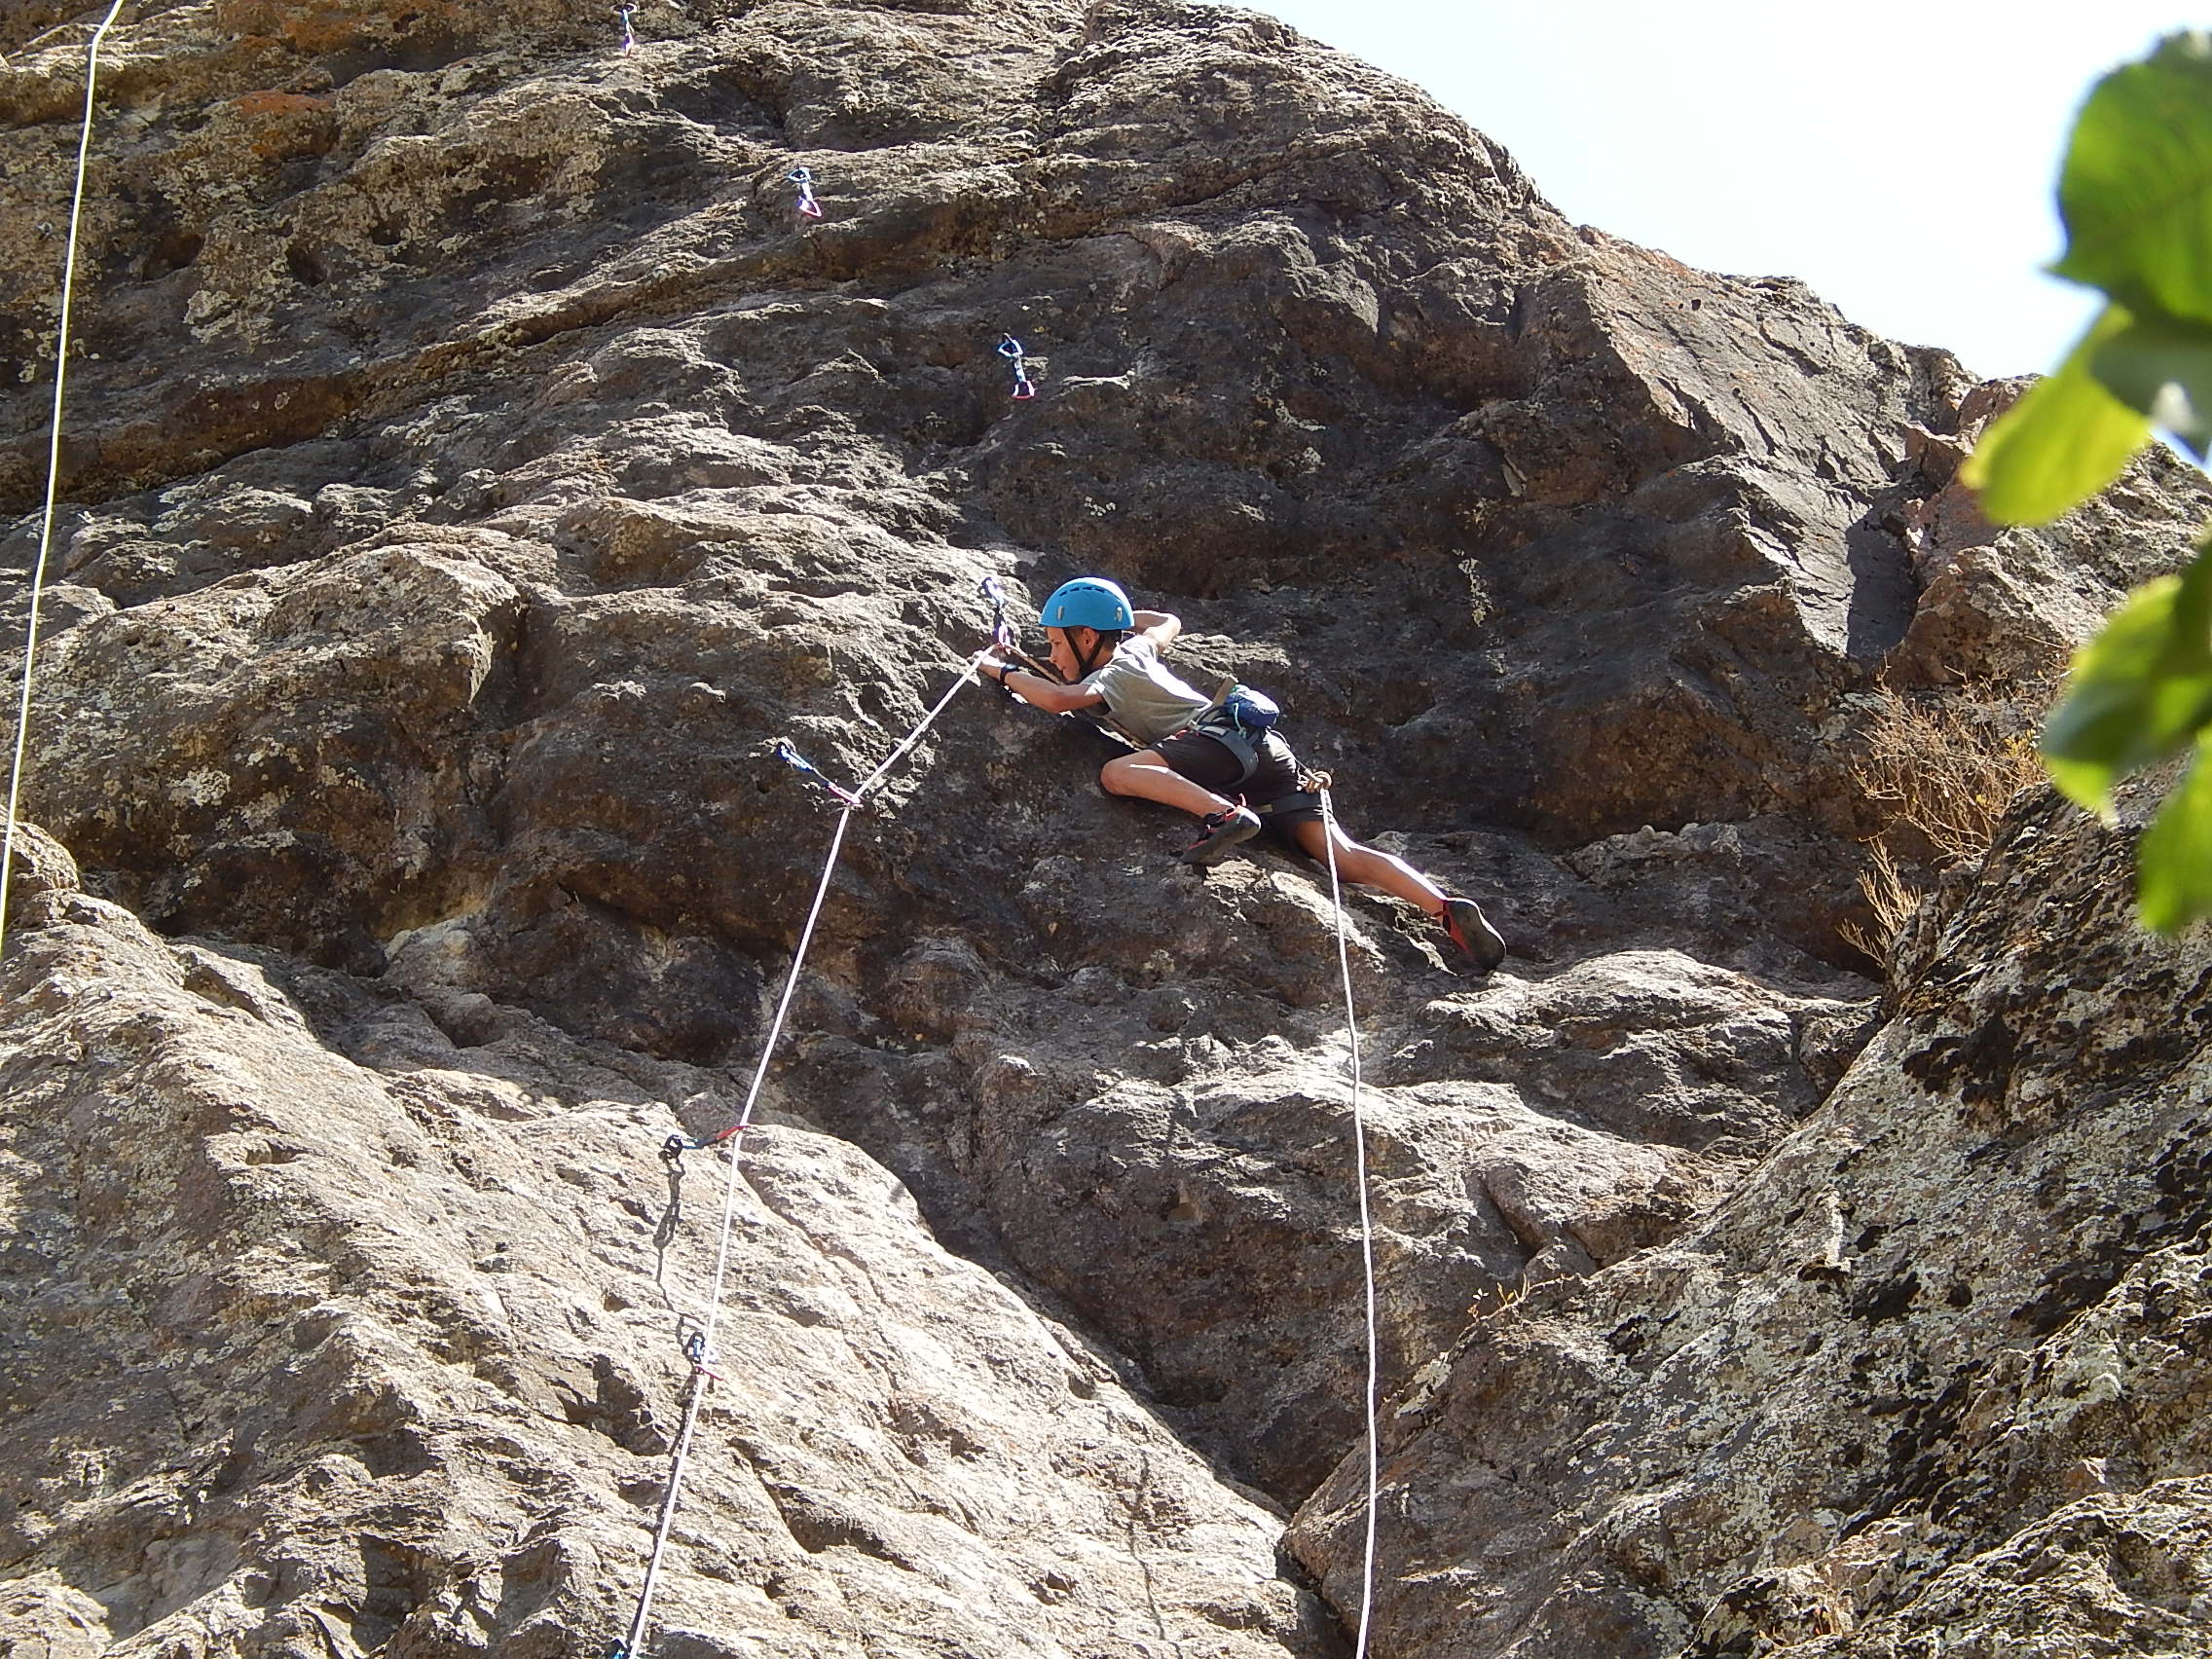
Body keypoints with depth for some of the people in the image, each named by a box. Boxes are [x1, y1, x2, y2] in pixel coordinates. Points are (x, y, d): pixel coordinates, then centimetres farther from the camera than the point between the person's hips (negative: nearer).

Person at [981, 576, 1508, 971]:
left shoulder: (1111, 675, 6)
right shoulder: (1136, 646, 29)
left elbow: (1059, 698, -15)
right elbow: (1168, 623, 53)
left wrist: (1002, 670, 2)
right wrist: (1109, 611, 56)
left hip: (1225, 740, -8)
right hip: (1271, 756, 8)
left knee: (1117, 772, -23)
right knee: (1342, 858, -6)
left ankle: (1225, 815, -35)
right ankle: (1447, 908, -22)